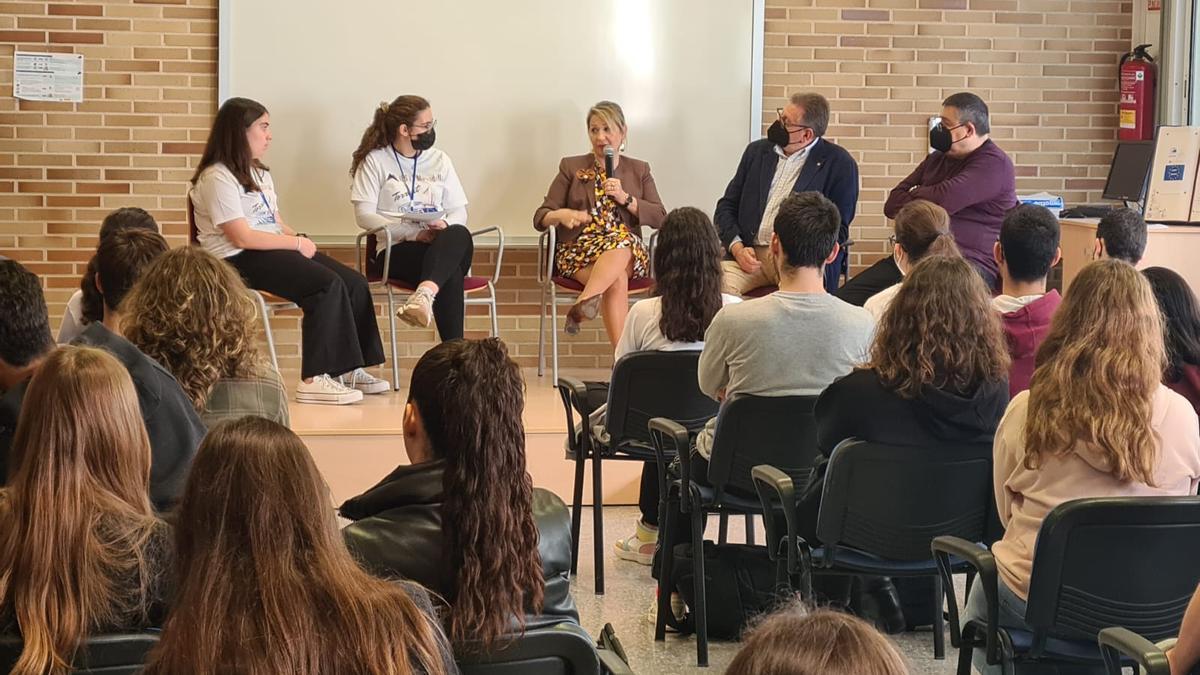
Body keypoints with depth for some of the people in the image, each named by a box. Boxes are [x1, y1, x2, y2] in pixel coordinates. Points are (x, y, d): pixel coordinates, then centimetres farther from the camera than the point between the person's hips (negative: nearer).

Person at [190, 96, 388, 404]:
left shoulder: (260, 174, 22)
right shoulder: (217, 178, -10)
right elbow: (242, 237, -17)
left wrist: (301, 241, 0)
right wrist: (296, 243, -12)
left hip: (273, 251, 10)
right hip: (238, 262, -10)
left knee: (354, 283, -7)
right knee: (327, 285, -28)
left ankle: (348, 370, -2)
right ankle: (314, 380, -27)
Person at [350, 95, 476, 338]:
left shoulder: (439, 160, 19)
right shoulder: (376, 161, 6)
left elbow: (460, 211, 16)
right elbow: (364, 216, -4)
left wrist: (446, 224, -11)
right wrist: (414, 233, -14)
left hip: (444, 247, 3)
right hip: (396, 250, -3)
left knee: (459, 234, -37)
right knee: (450, 274, -38)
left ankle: (424, 294, -61)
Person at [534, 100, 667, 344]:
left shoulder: (639, 170, 18)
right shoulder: (571, 167, 15)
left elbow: (660, 218, 6)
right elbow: (540, 217, 7)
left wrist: (625, 199, -9)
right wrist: (561, 216, -17)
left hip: (630, 253, 1)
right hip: (578, 249, -1)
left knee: (624, 238, -38)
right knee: (617, 280, -36)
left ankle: (585, 303, -54)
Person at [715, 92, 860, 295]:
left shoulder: (838, 163, 2)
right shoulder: (757, 151, 16)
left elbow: (838, 229, 0)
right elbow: (726, 206, 16)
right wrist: (737, 248, -3)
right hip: (750, 254, 3)